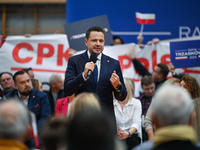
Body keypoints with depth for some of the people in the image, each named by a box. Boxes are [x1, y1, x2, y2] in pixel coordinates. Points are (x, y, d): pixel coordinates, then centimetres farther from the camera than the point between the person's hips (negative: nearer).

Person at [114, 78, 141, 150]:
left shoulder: (136, 102, 8)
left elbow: (136, 123, -6)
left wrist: (128, 133, -28)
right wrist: (115, 132, -28)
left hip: (131, 136, 0)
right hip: (115, 136, 0)